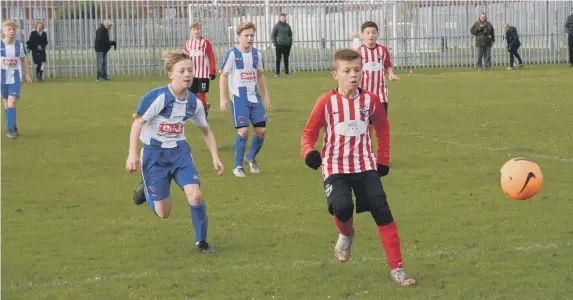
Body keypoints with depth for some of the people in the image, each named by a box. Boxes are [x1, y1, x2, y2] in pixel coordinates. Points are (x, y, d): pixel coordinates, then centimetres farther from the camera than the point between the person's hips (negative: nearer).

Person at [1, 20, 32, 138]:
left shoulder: (20, 45, 0)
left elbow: (24, 60, 11)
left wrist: (27, 75, 8)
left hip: (16, 78, -1)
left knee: (11, 103, -13)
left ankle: (10, 129, -12)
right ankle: (13, 128, 22)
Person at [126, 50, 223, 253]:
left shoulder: (194, 103, -3)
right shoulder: (157, 97, -20)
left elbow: (206, 131, 12)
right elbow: (137, 123, -18)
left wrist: (215, 158, 6)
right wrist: (133, 154, -26)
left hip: (180, 152, 4)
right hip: (154, 154, -4)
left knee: (195, 195, -17)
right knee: (163, 213, 1)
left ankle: (201, 241, 3)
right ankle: (146, 190, 36)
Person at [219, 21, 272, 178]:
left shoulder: (257, 54, 8)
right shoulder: (232, 53, -7)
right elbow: (223, 76, -5)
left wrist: (266, 95, 15)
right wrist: (223, 98, -10)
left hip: (255, 97, 5)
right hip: (239, 98, -5)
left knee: (262, 130, 2)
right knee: (243, 131, -12)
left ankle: (251, 158, 27)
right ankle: (238, 166, 3)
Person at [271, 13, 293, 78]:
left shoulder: (287, 26, 7)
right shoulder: (277, 26, -2)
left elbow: (290, 35, 14)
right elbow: (273, 35, 1)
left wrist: (290, 43, 7)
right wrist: (275, 44, -6)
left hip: (287, 45, 3)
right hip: (279, 45, -3)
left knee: (286, 59, 8)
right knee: (278, 59, 1)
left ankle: (287, 72, 13)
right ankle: (277, 73, 5)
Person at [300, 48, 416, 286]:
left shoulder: (370, 100, -1)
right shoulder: (326, 102, -9)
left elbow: (383, 129, 15)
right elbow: (309, 132, -3)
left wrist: (383, 160, 10)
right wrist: (308, 152, -23)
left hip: (365, 166, 2)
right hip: (335, 168, -2)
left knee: (382, 211, -8)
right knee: (342, 207, -28)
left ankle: (396, 268, 0)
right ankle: (346, 234, 12)